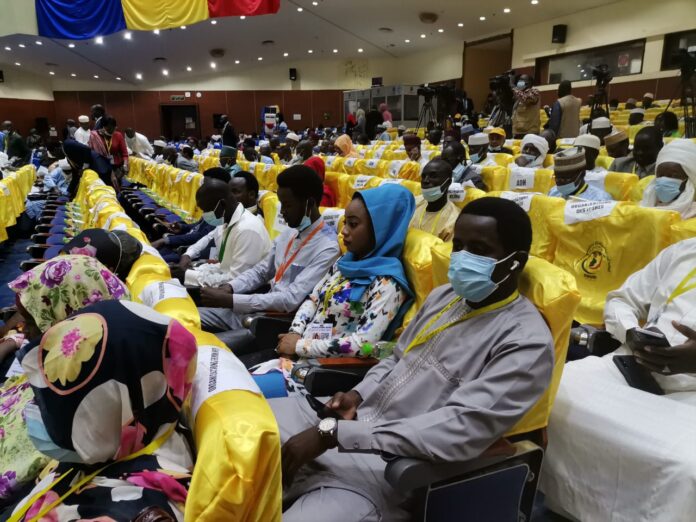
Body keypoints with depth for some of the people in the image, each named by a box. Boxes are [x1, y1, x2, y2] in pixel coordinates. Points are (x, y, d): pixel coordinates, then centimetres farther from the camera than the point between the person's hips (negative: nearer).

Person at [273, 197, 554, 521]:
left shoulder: (527, 341, -16)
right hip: (356, 418, 8)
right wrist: (358, 395, -2)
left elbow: (459, 431, -25)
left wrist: (333, 434, -25)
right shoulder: (443, 295, 9)